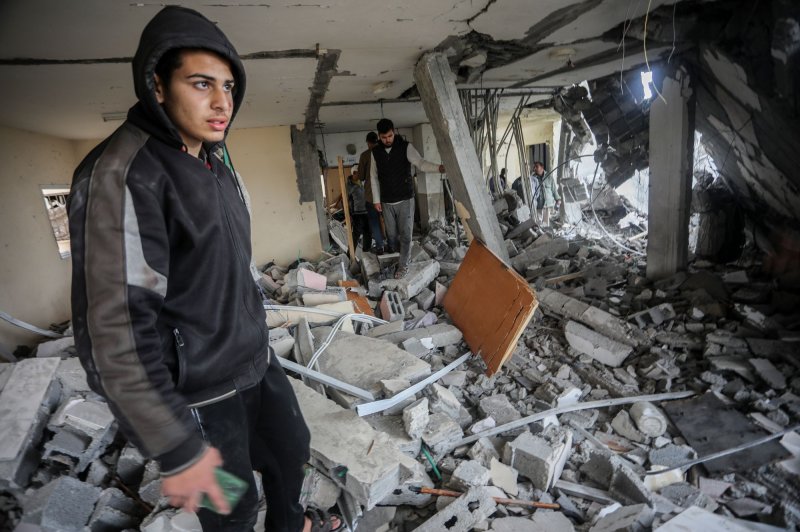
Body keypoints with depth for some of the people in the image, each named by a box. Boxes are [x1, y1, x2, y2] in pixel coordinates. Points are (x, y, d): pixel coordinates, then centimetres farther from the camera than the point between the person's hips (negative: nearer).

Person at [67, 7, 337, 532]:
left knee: (291, 452, 26)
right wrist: (175, 448, -22)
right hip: (198, 395, -8)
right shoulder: (121, 175, -23)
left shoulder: (218, 162, 5)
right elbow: (115, 330, -26)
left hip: (258, 363, 8)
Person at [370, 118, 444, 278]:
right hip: (386, 202, 3)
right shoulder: (375, 152, 2)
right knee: (391, 234, 10)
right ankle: (398, 257, 32)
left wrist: (438, 167, -41)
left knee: (405, 233, -1)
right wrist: (376, 200, 5)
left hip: (405, 199, -3)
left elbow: (421, 163, -21)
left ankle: (403, 265, 12)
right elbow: (374, 177, 8)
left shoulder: (405, 147, -8)